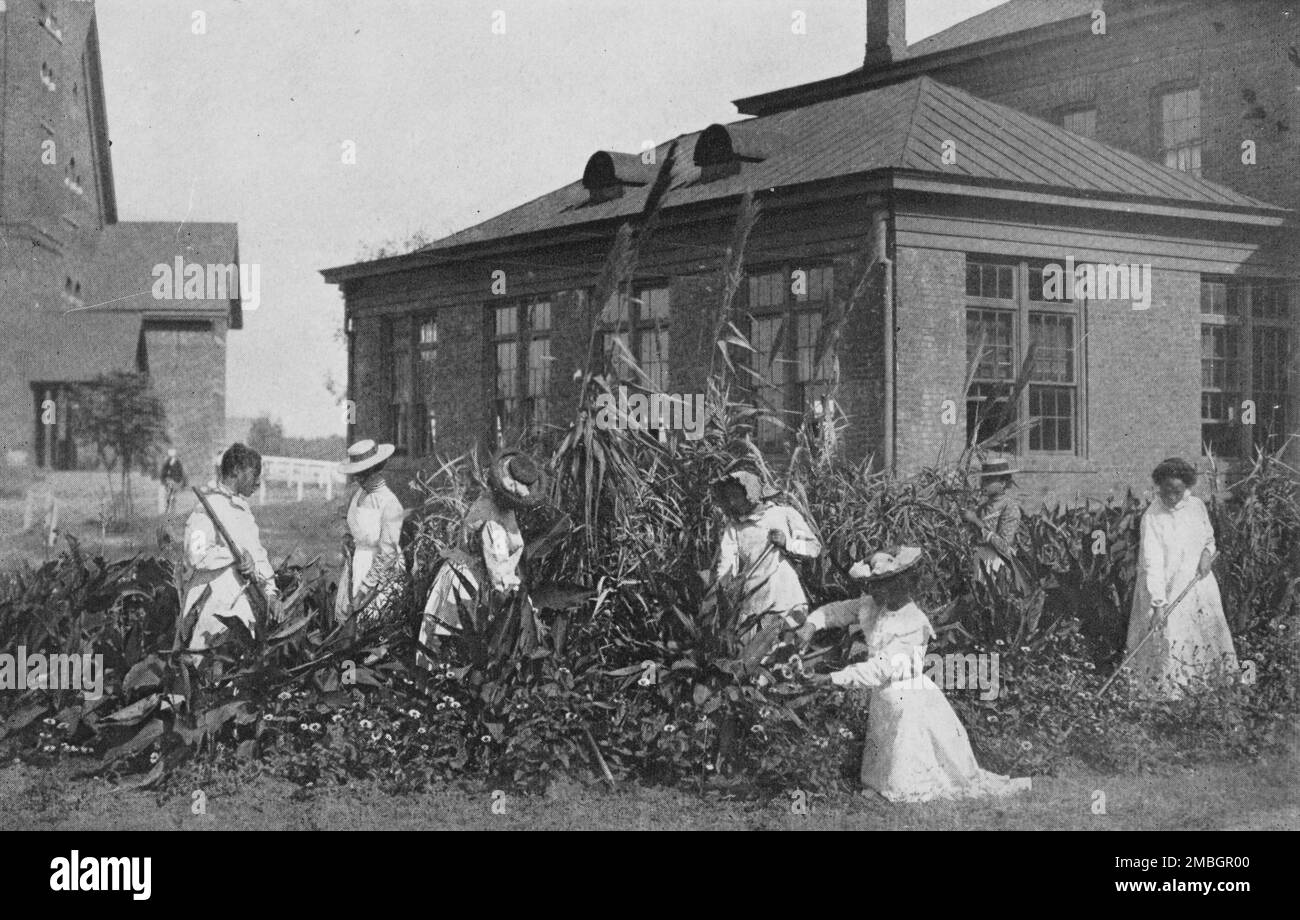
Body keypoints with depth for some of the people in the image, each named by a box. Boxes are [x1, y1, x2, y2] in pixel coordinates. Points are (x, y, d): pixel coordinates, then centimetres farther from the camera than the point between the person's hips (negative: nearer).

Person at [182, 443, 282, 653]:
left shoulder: (243, 508, 19)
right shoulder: (207, 508, -10)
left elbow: (258, 553, 22)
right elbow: (196, 556, -21)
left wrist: (270, 591, 12)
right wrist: (236, 553, -22)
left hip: (247, 607, 8)